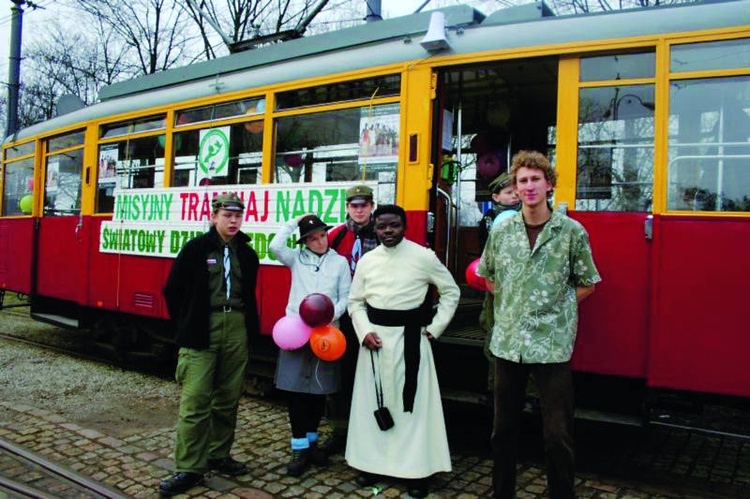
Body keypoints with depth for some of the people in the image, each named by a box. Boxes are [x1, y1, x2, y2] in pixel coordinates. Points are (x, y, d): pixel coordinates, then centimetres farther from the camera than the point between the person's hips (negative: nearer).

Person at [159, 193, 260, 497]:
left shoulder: (247, 254, 10)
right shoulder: (195, 248, -2)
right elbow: (173, 290, 1)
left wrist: (250, 328, 10)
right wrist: (187, 326, 5)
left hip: (237, 330, 4)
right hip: (201, 331, -4)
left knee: (228, 398, 11)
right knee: (195, 400, -4)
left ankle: (218, 456, 25)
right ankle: (189, 468, 5)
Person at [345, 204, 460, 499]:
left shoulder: (424, 257, -4)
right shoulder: (366, 261, 5)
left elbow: (451, 291, 4)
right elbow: (355, 301, 10)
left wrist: (436, 327, -2)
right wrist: (364, 331, -5)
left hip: (410, 337, -3)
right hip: (375, 337, 3)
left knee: (412, 401, 2)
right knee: (373, 400, 10)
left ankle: (417, 469, 14)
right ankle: (372, 462, 26)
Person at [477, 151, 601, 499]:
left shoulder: (572, 232, -4)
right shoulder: (501, 231, 4)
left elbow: (587, 285, 6)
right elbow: (488, 277, 18)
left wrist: (554, 305, -1)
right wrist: (512, 302, 7)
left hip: (552, 344, -3)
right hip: (507, 342, 3)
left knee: (557, 435, 3)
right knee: (503, 428, 15)